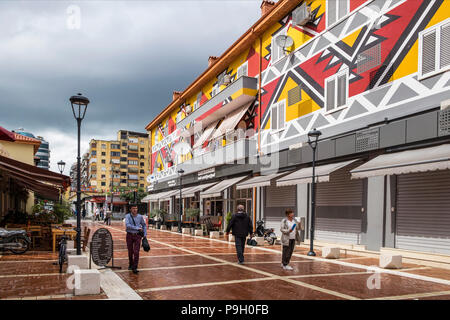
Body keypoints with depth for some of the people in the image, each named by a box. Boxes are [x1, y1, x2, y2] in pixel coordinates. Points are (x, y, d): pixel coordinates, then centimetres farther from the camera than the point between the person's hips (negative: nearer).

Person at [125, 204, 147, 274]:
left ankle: (135, 268, -4)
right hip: (129, 235, 0)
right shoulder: (128, 216, -7)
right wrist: (137, 228, -22)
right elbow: (127, 225, -22)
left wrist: (145, 235, 10)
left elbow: (144, 225, 15)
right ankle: (131, 265, 36)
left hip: (137, 235, 0)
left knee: (136, 252, -9)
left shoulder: (140, 217, 0)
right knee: (130, 252, 12)